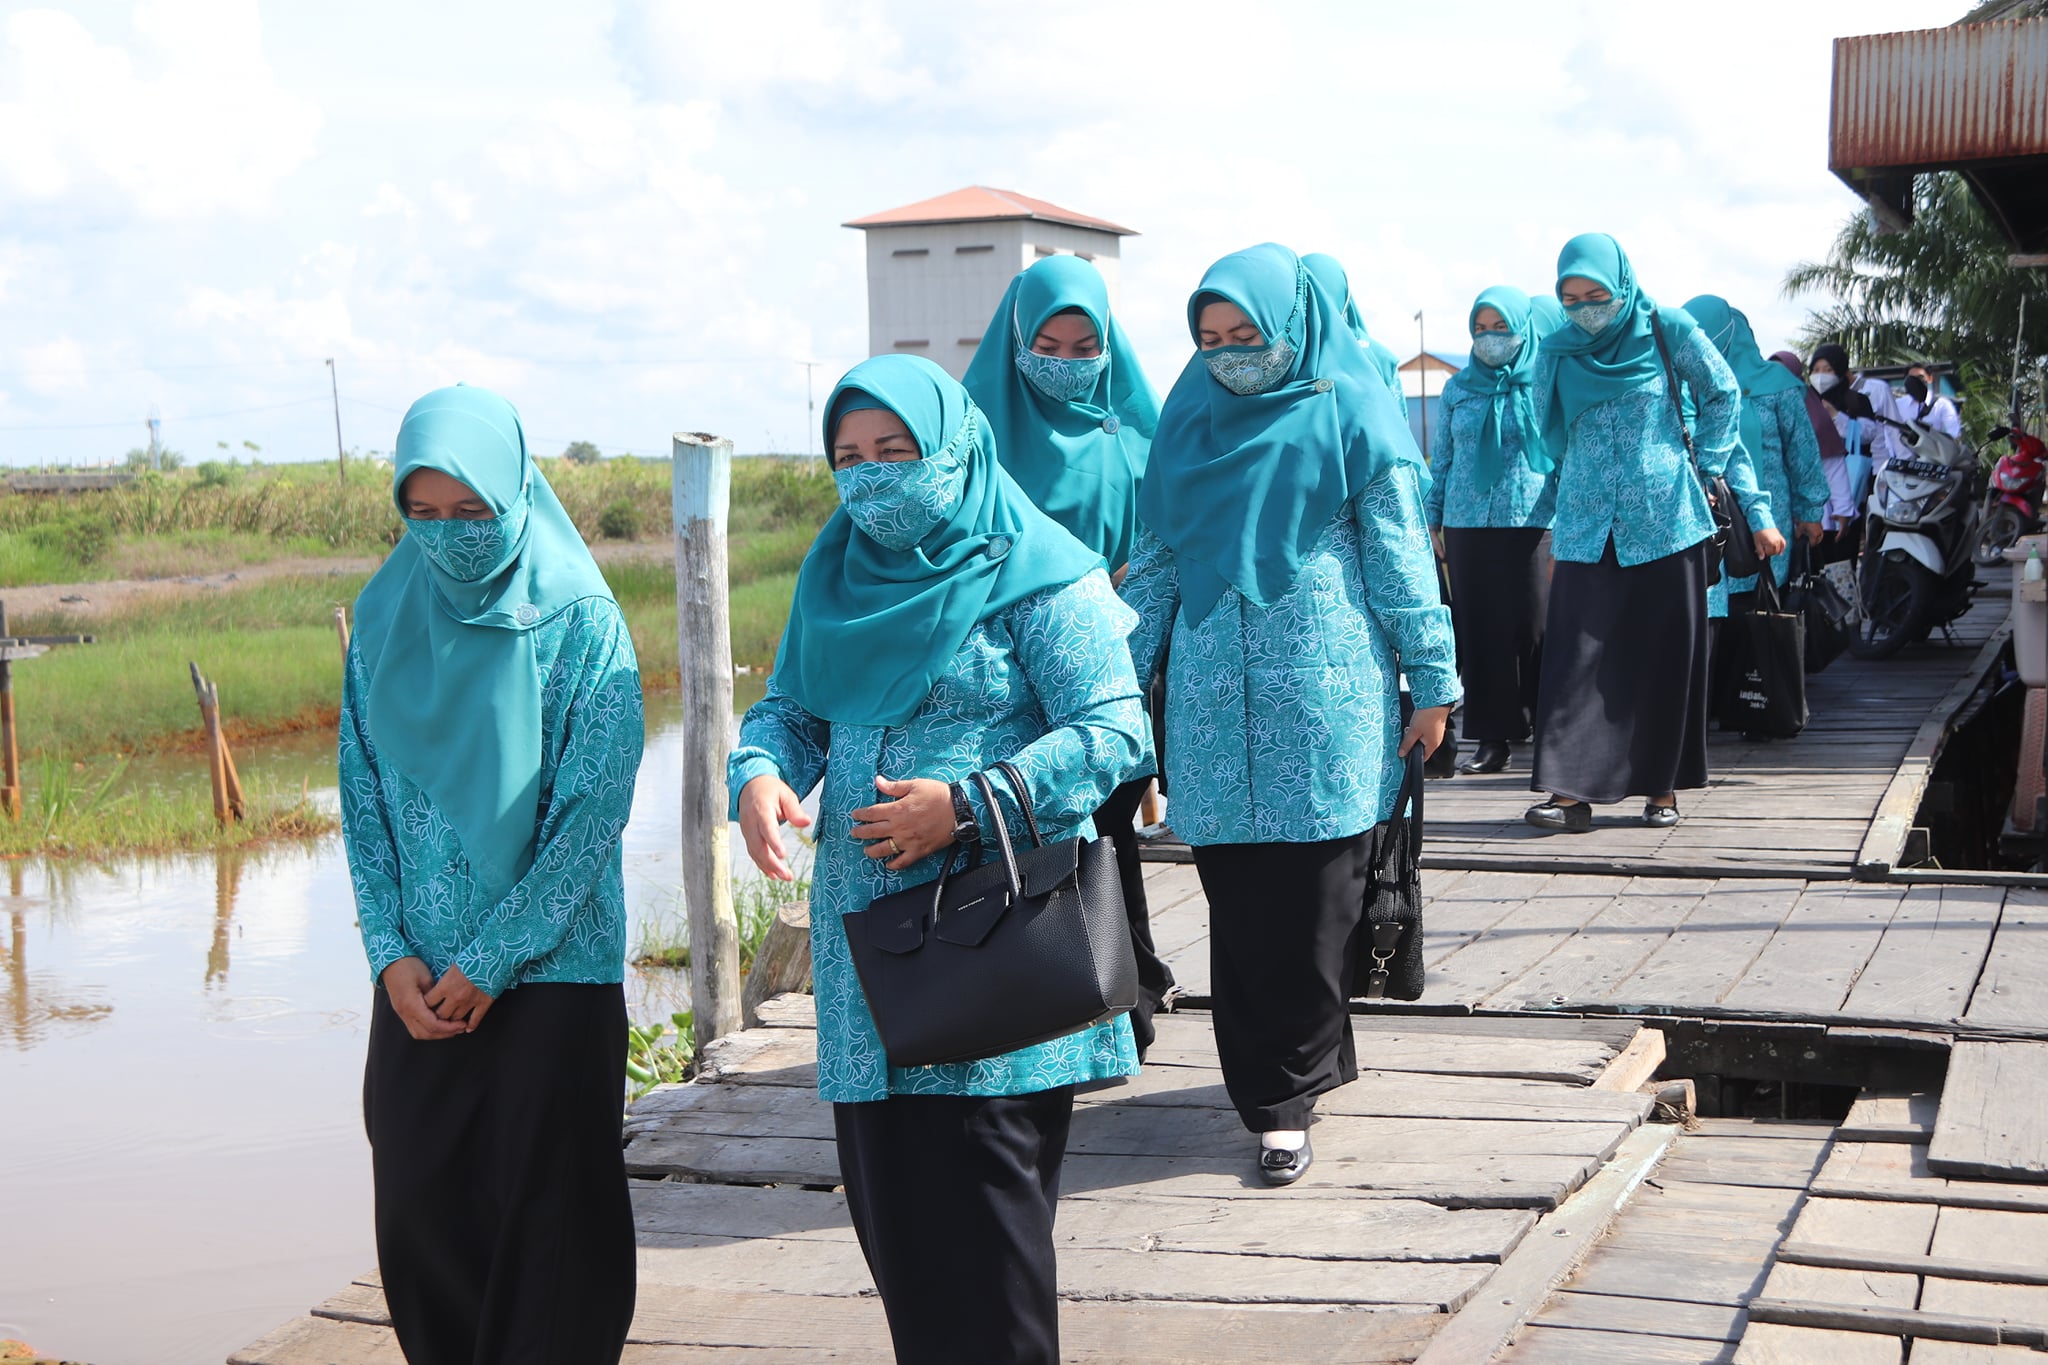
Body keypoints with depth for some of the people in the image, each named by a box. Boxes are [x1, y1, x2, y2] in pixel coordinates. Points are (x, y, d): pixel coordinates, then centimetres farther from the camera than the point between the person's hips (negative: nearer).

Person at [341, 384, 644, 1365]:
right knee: (418, 1210, 6)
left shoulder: (581, 621, -7)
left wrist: (490, 962, -12)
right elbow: (362, 796, 6)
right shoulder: (385, 615, 5)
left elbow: (593, 809, -11)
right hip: (417, 981, 4)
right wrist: (391, 953, -4)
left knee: (547, 1219, 0)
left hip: (551, 972, -4)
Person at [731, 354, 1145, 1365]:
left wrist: (969, 804, -20)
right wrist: (759, 774, -6)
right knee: (885, 1182, 8)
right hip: (867, 932, 6)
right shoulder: (837, 571, 13)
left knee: (982, 1185, -5)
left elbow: (1115, 731, -11)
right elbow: (791, 708, 17)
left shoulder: (1031, 573, -7)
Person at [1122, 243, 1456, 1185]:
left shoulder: (1346, 410, 1)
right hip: (1213, 698, 4)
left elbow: (1399, 552, 2)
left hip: (1325, 691, -3)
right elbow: (1156, 557, 16)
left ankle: (1286, 1085, 3)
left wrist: (1431, 679, -1)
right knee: (1238, 902, 3)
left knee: (1315, 900, -5)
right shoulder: (1189, 414, 12)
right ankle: (1277, 1085, 14)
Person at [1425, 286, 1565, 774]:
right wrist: (1432, 520, 10)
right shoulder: (1458, 388, 11)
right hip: (1467, 524, 3)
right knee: (1479, 628, 3)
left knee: (1534, 627, -4)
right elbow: (1441, 460, 16)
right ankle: (1492, 738, 8)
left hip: (1532, 522, -3)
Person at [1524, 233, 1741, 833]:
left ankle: (1663, 787, 13)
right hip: (1586, 528, 2)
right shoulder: (1556, 351, 4)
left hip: (1665, 520, -2)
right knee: (1578, 654, -7)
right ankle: (1572, 789, -8)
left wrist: (1701, 466, 3)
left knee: (1666, 656, 3)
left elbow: (1723, 396, 8)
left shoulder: (1667, 331, -3)